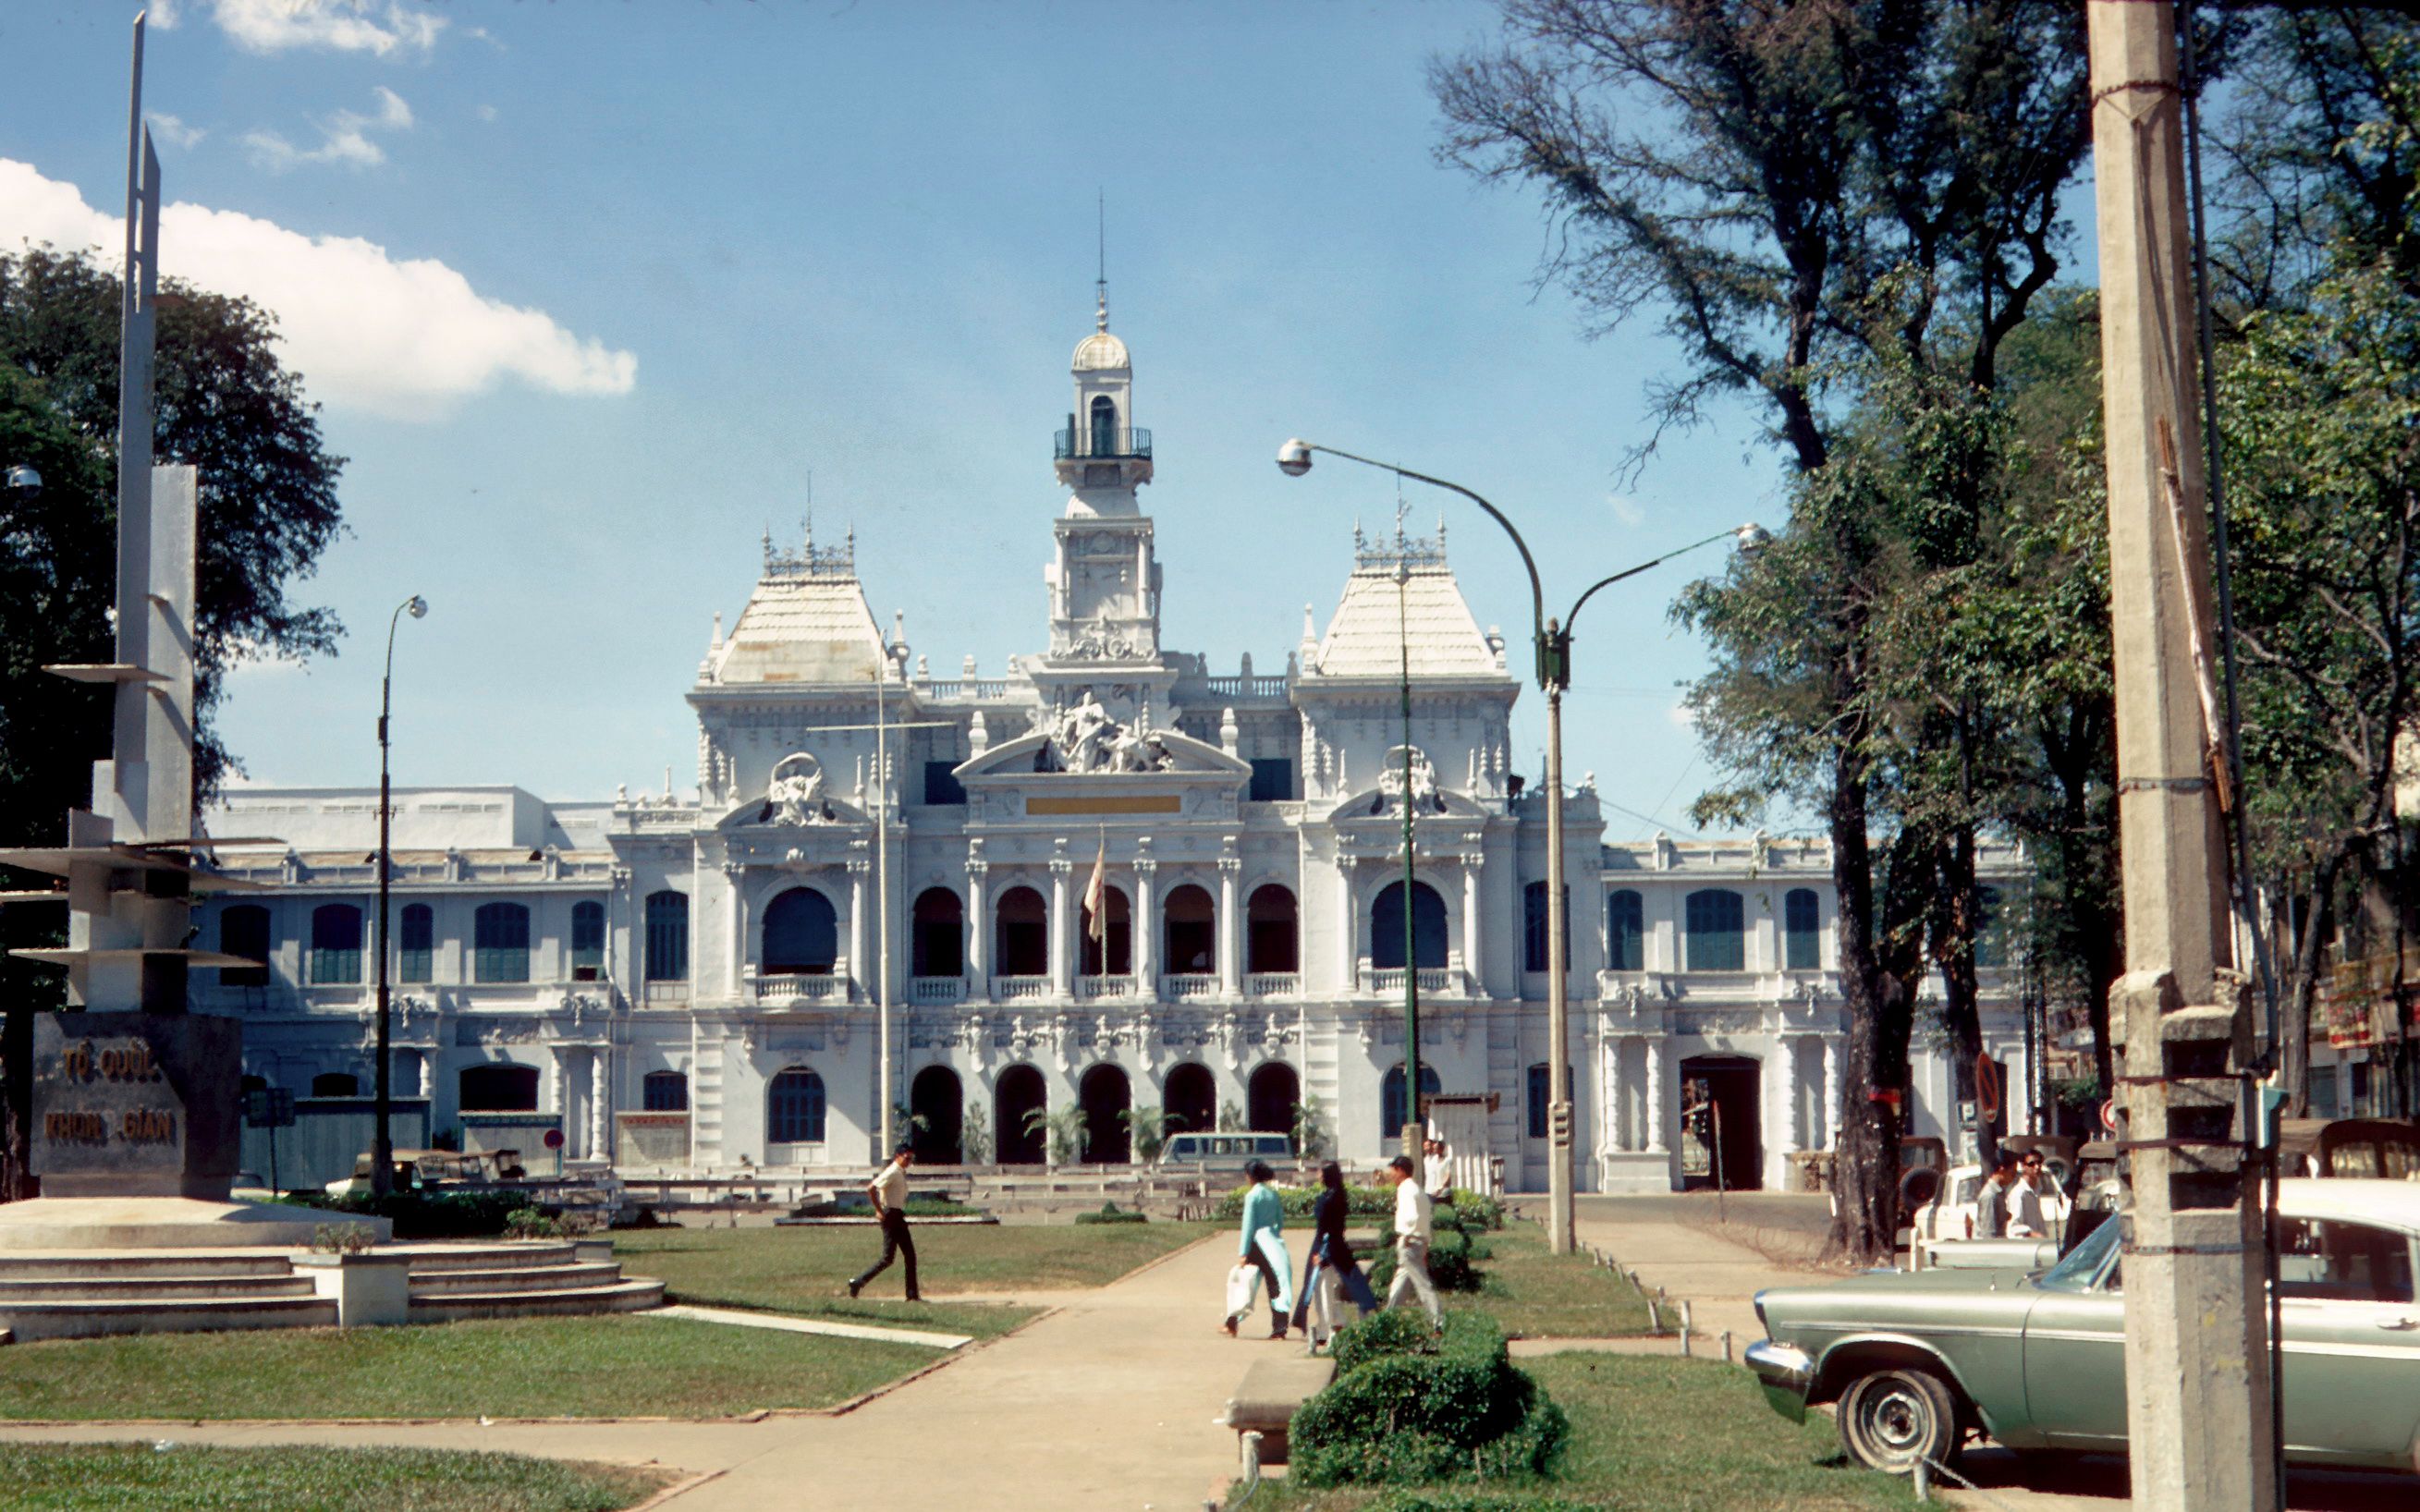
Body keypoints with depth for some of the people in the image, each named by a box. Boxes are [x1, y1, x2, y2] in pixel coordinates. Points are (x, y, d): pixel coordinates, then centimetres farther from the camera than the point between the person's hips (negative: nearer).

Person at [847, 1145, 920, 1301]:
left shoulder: (901, 1173, 14)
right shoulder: (892, 1173, -15)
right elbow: (871, 1189, -23)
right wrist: (879, 1211, -20)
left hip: (898, 1217, 10)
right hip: (891, 1216, -10)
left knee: (910, 1255, 8)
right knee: (888, 1258, -9)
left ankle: (912, 1294, 10)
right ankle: (858, 1283, -1)